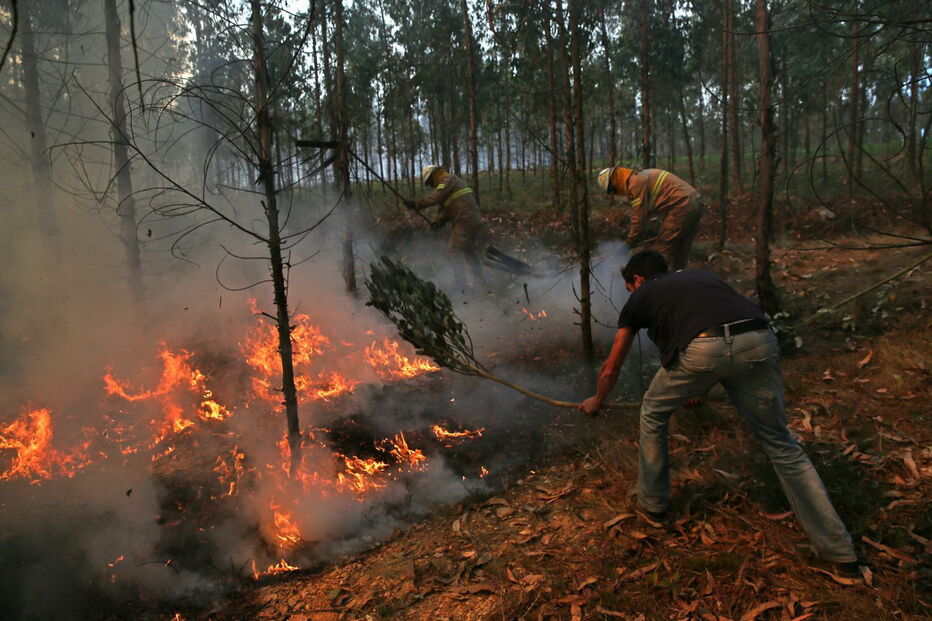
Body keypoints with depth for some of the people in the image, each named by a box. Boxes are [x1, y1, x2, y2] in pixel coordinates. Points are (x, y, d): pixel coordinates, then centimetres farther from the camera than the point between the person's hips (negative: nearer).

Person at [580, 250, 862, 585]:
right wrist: (694, 390, 67)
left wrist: (596, 401, 57)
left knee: (653, 413, 25)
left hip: (703, 348, -4)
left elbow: (611, 368, 37)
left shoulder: (640, 297, 28)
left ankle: (652, 506, 37)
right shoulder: (700, 275, 39)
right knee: (781, 445, 18)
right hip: (758, 341, 5)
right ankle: (841, 557, 23)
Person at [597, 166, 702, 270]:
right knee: (680, 251, 20)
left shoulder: (636, 184, -10)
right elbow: (645, 210, 25)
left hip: (682, 207, -10)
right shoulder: (642, 176, 19)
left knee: (660, 251, -4)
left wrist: (631, 241, 3)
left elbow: (638, 216, -8)